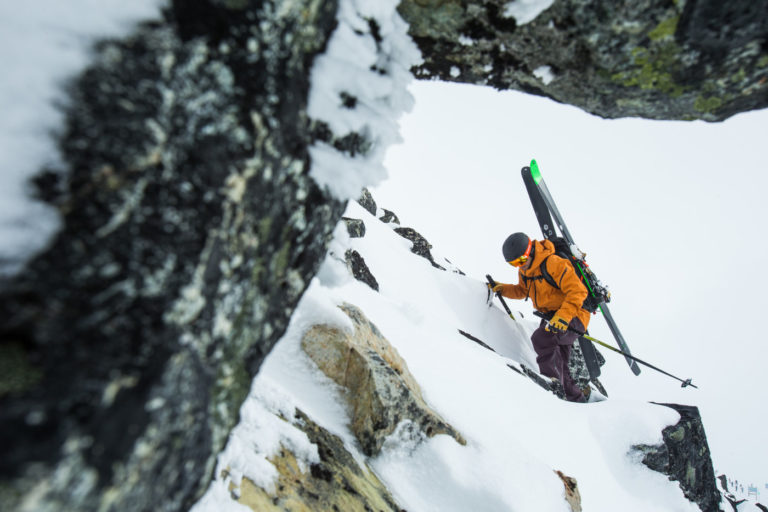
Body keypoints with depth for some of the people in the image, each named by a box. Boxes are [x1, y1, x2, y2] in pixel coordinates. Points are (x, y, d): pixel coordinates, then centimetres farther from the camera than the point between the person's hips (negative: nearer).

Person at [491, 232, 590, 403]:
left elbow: (578, 291, -27)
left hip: (572, 317, -9)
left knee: (540, 339, -32)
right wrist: (503, 289, 5)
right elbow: (523, 290, 22)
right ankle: (576, 398, 30)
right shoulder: (524, 271, 3)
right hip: (551, 318, 9)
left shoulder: (554, 263, -24)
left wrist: (562, 316, -38)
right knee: (559, 366, 14)